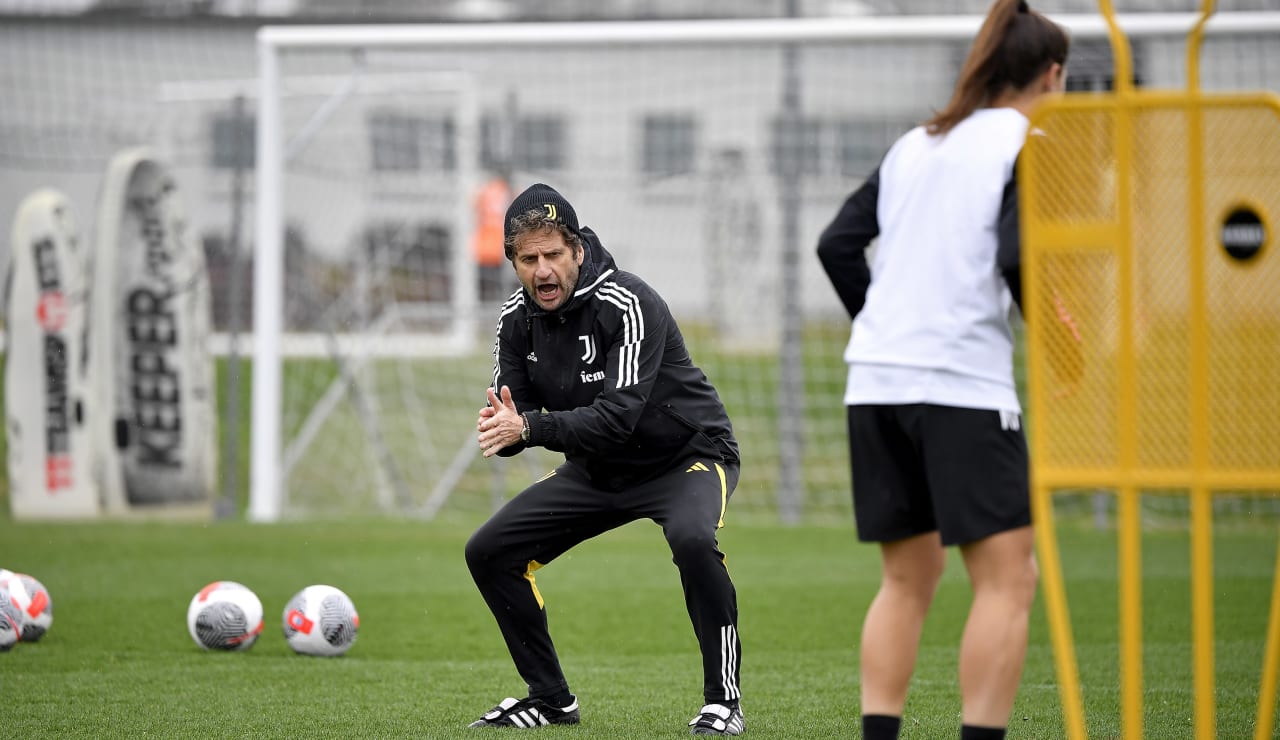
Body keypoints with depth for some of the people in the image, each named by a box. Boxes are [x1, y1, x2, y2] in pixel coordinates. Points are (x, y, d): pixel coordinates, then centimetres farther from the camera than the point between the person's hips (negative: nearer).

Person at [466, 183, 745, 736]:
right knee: (489, 552, -3)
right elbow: (511, 417, -6)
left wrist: (528, 428, -46)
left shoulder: (628, 306, -27)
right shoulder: (517, 319, -7)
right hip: (600, 470, 7)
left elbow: (618, 416, -36)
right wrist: (500, 425, -31)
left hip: (687, 456, -7)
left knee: (691, 539, -38)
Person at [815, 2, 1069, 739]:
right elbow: (1015, 257, -16)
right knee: (1008, 579, -3)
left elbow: (837, 244, 13)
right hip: (964, 382, -7)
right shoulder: (1025, 145, -3)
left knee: (908, 577, 13)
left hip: (877, 381, 7)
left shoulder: (915, 146, 17)